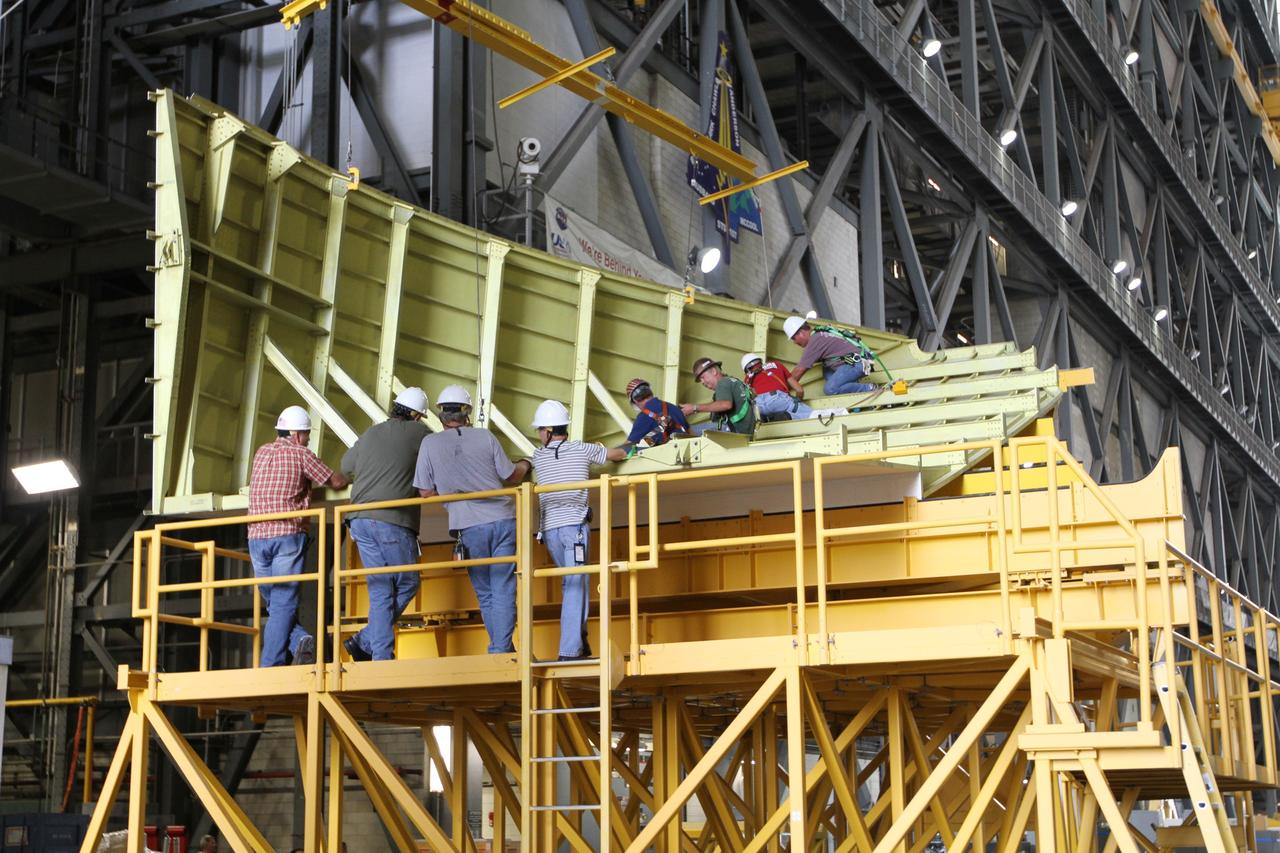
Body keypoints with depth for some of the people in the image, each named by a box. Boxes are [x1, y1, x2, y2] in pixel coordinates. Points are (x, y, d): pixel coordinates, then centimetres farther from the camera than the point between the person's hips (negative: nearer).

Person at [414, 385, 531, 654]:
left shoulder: (430, 443, 3)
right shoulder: (484, 436, 4)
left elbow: (425, 492, 5)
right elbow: (510, 477, 11)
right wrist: (525, 466, 33)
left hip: (469, 527, 0)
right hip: (503, 520, 0)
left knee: (485, 594, 13)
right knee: (504, 592, 1)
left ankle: (501, 650, 13)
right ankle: (501, 650, -6)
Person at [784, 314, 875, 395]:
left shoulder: (814, 341, -9)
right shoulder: (819, 334, 21)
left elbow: (799, 370, -7)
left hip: (855, 363, -10)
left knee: (830, 389, -21)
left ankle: (869, 389, -14)